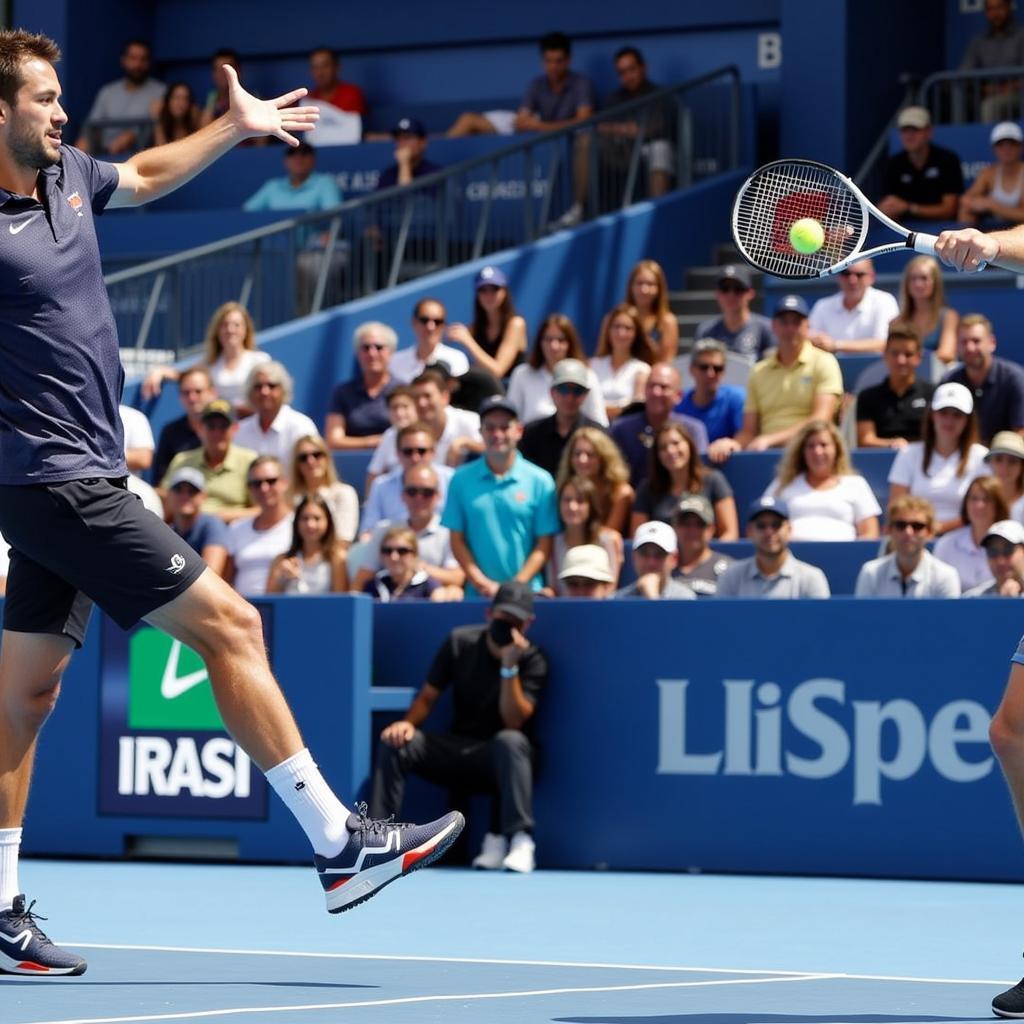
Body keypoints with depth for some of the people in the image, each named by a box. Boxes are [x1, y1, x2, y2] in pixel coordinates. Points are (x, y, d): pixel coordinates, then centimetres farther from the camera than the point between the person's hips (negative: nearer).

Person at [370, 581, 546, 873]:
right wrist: (408, 722, -15)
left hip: (502, 758, -4)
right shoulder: (460, 642, 2)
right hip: (458, 750, 4)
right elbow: (427, 696, 5)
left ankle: (519, 839, -43)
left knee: (511, 740, -39)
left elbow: (513, 722, -20)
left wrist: (509, 666, -29)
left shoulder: (533, 660, -8)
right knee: (395, 742, -20)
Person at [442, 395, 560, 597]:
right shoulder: (462, 480, 6)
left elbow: (544, 545, 1)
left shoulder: (540, 481, 3)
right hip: (477, 595, 1)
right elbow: (457, 540, 5)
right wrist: (482, 584, -6)